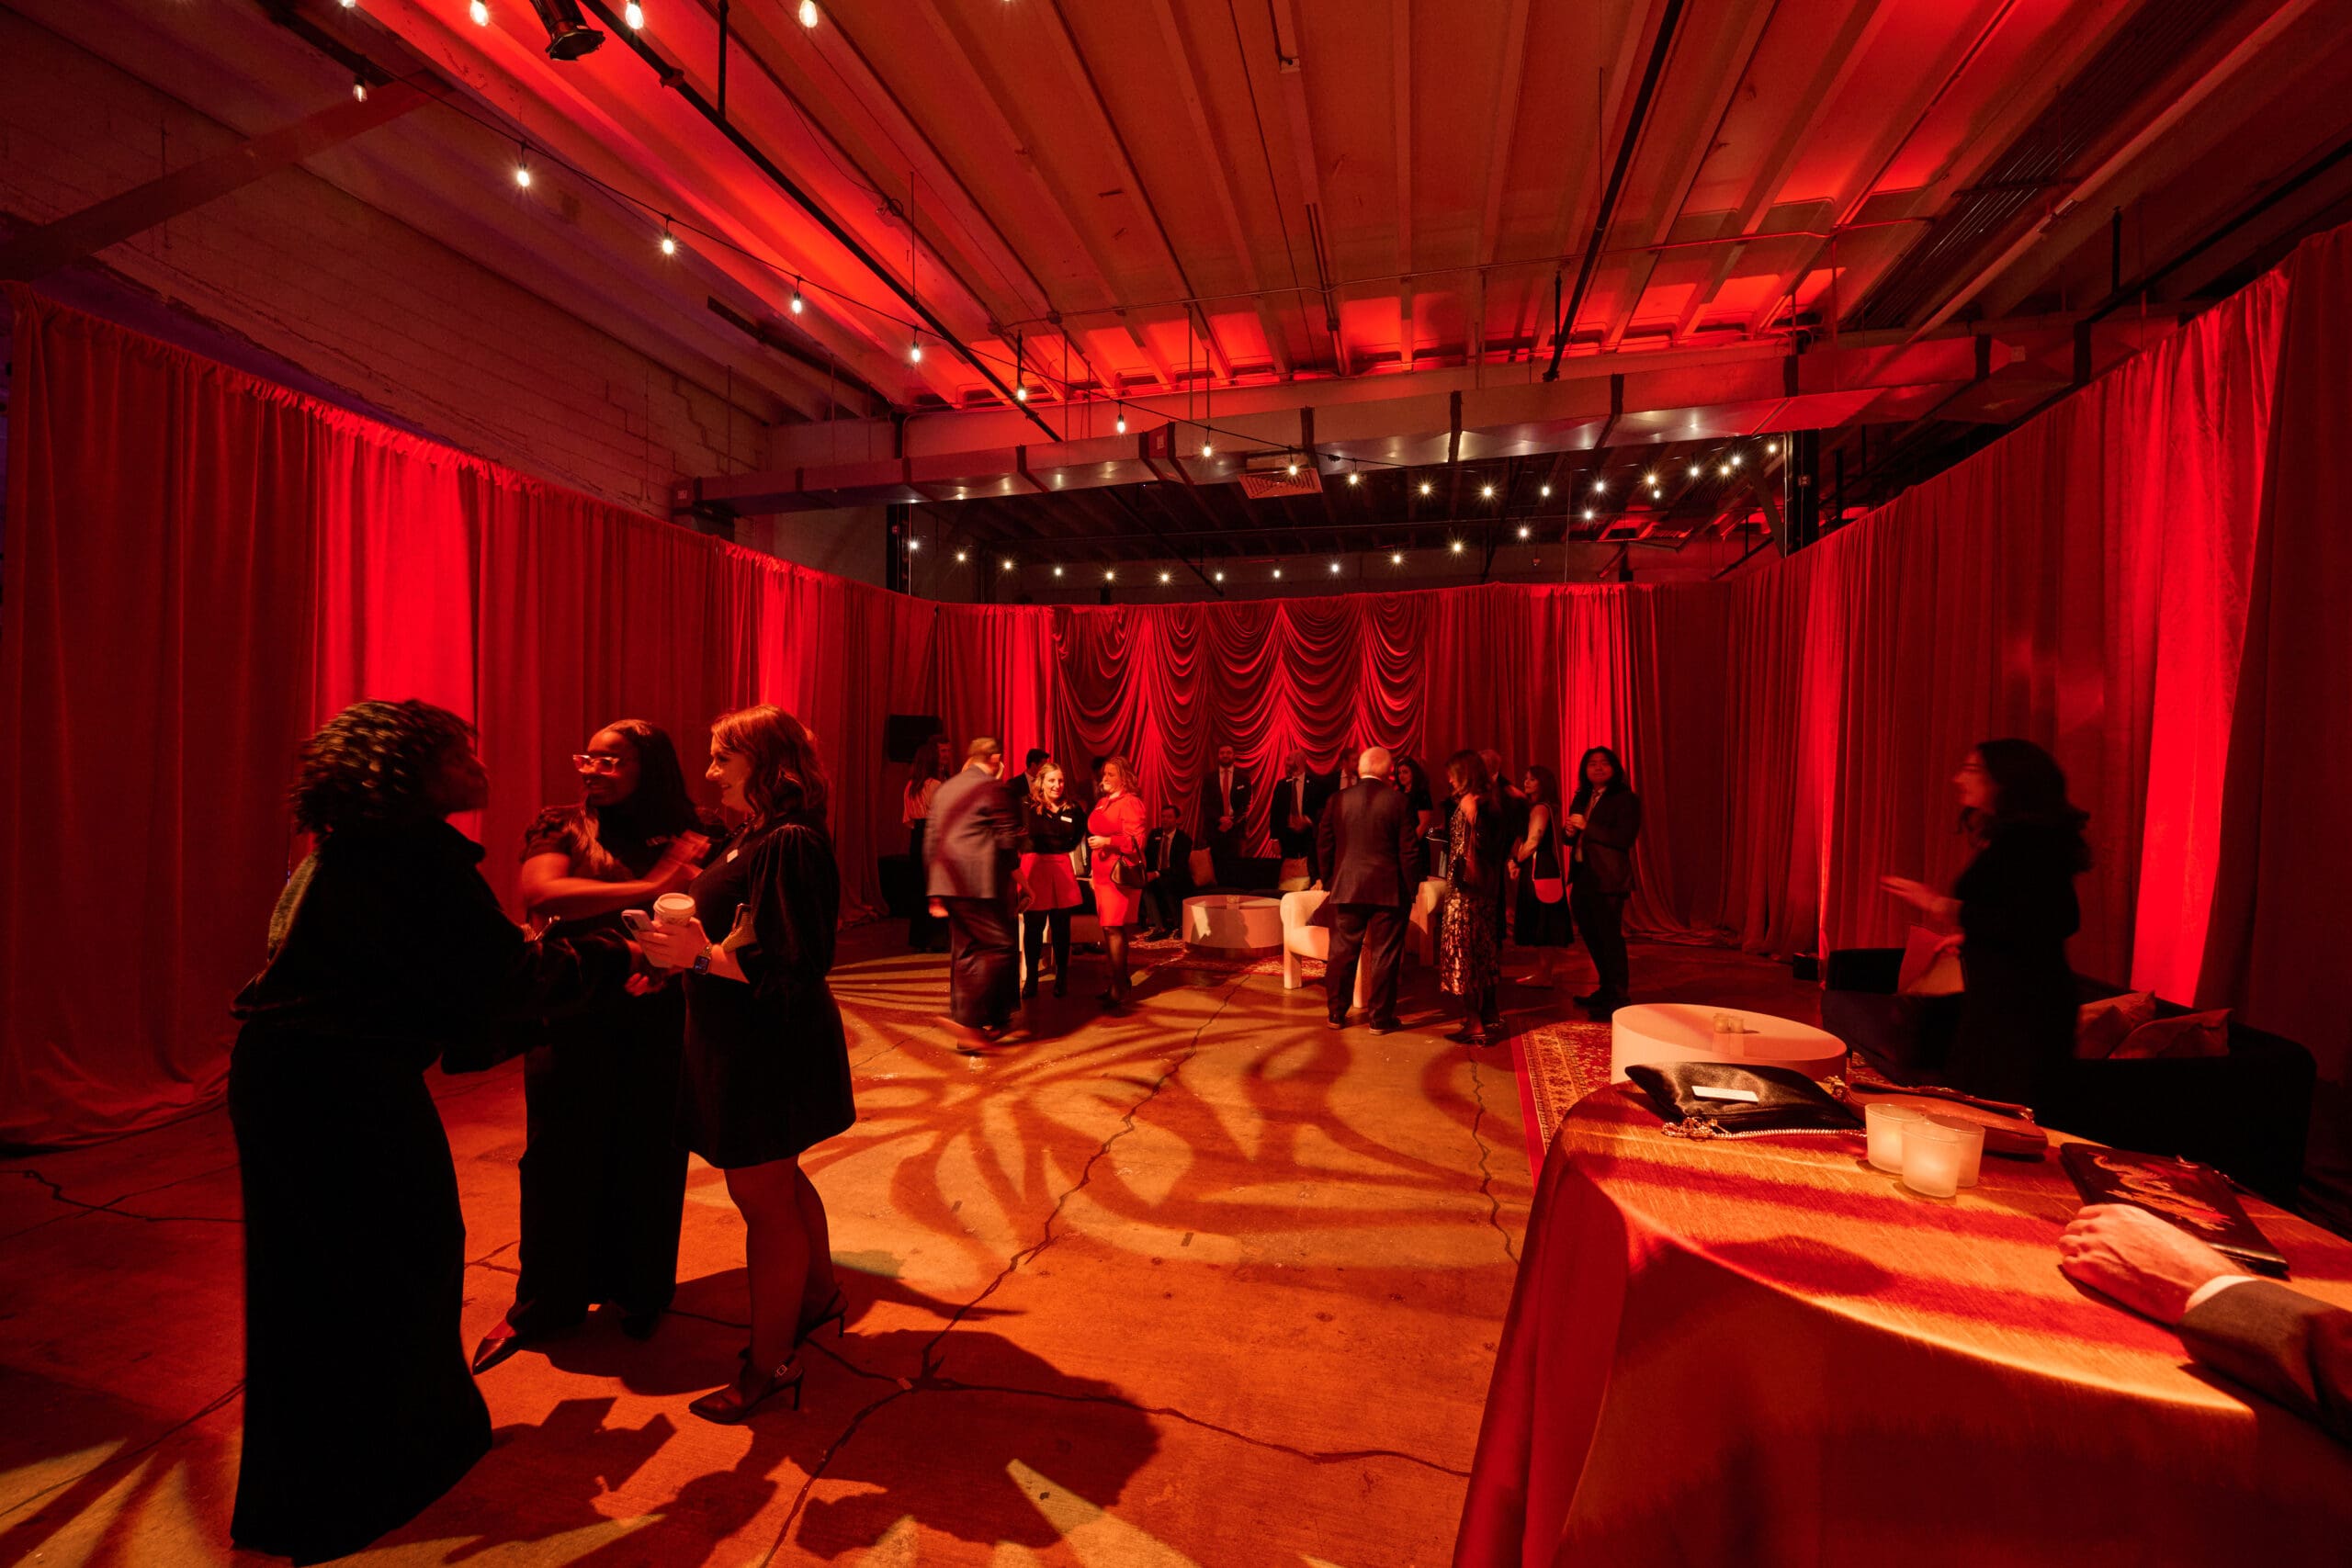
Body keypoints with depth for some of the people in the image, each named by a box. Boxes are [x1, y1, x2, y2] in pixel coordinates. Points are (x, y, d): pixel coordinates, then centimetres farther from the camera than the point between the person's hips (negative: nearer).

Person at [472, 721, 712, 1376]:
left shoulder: (687, 838, 0)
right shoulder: (560, 829, 1)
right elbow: (540, 892, -16)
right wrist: (647, 890, -23)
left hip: (657, 1024, 0)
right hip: (572, 1020, 0)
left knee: (649, 1160, 9)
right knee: (561, 1160, 10)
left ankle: (639, 1293, 31)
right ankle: (546, 1302, 31)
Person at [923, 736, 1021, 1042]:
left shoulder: (945, 789, 17)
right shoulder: (992, 788, -7)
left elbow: (932, 842, 18)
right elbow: (1010, 839, -12)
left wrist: (935, 892, 22)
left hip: (949, 883, 9)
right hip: (979, 885, -9)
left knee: (965, 951, 15)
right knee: (1001, 948, -4)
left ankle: (963, 1016, 20)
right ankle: (971, 1018, -10)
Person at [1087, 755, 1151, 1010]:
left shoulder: (1130, 802, -9)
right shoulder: (1103, 801, 15)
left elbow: (1136, 840, -14)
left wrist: (1107, 841, -22)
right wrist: (1094, 869, 22)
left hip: (1121, 873, -8)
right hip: (1103, 873, 8)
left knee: (1113, 928, -9)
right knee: (1110, 929, 11)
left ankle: (1119, 990, -3)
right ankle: (1119, 983, 20)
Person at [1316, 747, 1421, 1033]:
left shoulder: (1338, 801, 0)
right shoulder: (1397, 801, -6)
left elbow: (1324, 849, 4)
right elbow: (1409, 852, -6)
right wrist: (1410, 890, 4)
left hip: (1346, 889, 2)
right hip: (1387, 891, -2)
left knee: (1342, 953, 11)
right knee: (1384, 956, 7)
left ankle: (1336, 1013, 20)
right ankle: (1381, 1018, 14)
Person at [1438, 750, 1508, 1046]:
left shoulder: (1468, 802, -16)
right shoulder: (1490, 799, 10)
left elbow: (1467, 850, -21)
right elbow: (1495, 844, 11)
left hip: (1466, 888, -9)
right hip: (1486, 887, 9)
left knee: (1464, 950, -2)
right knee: (1483, 948, 19)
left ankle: (1474, 1024, 3)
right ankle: (1489, 1013, 31)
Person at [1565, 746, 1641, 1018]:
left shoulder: (1625, 799, -7)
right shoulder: (1581, 799, 15)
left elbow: (1625, 837, -19)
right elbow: (1573, 837, 19)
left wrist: (1586, 827, -18)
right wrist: (1570, 831, -5)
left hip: (1607, 879, -8)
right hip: (1582, 877, 8)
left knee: (1610, 936, -5)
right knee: (1592, 937, 17)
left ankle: (1619, 998, 4)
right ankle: (1606, 989, 31)